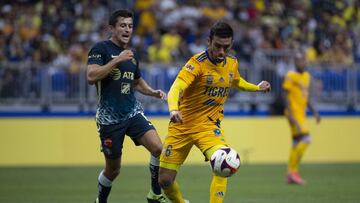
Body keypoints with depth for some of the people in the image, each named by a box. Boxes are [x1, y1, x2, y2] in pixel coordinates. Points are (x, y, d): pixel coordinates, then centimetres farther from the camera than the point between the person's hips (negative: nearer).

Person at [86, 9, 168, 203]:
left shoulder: (132, 54, 12)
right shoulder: (101, 49, -8)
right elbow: (91, 76, -23)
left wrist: (154, 92, 9)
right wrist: (117, 60, -24)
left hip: (133, 112, 5)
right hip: (109, 118, -5)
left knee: (158, 148, -17)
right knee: (113, 169, 5)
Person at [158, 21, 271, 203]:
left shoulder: (232, 63, 0)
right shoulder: (197, 63, -19)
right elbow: (176, 89, -35)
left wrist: (256, 88, 23)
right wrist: (173, 109, -54)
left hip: (209, 126, 3)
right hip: (182, 126, -3)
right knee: (165, 180, 0)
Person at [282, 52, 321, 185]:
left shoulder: (307, 76, 16)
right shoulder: (291, 76, -9)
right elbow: (286, 96, -12)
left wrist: (314, 111, 18)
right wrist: (290, 114, -18)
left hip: (302, 113, 9)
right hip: (294, 113, -9)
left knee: (296, 143, 9)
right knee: (305, 140, -17)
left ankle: (291, 175, 12)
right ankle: (293, 170, -13)